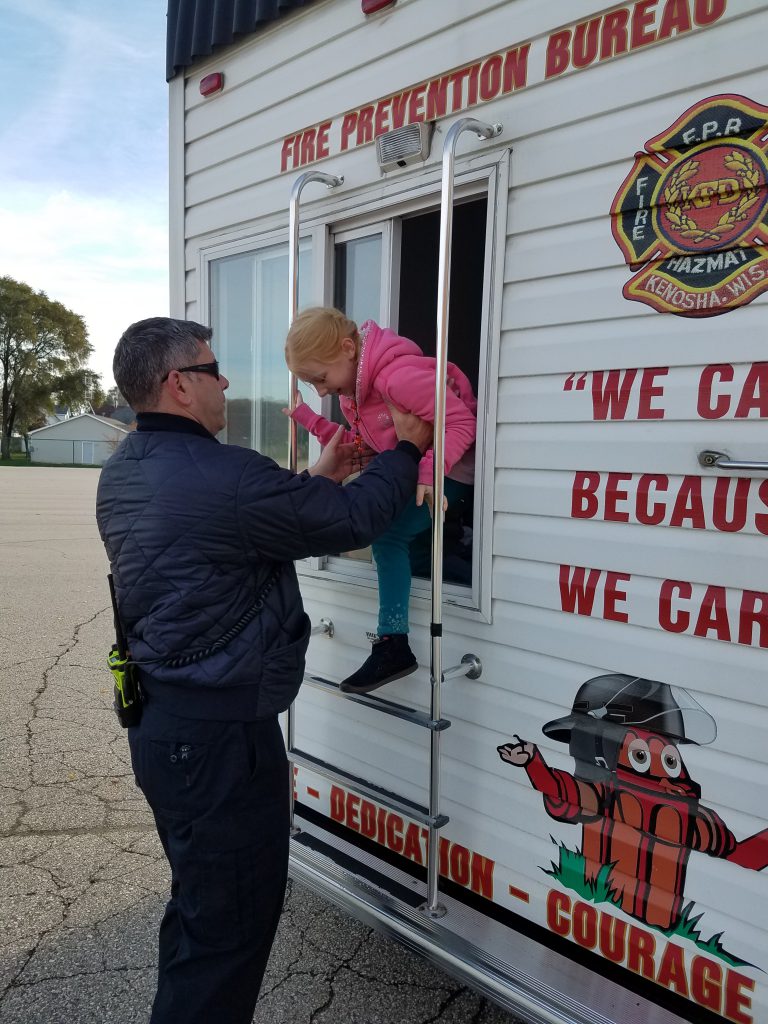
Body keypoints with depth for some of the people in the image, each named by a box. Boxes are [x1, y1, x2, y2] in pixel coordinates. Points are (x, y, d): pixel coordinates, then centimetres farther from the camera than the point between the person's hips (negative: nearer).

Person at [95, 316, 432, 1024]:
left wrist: (318, 480, 15)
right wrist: (407, 450, 0)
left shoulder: (126, 473, 7)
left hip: (163, 721, 10)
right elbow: (355, 519, -17)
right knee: (231, 920, 8)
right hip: (219, 736, -10)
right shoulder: (218, 476, -24)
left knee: (199, 903, 26)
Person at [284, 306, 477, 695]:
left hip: (452, 472, -10)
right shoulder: (353, 385, 3)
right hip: (412, 470, 10)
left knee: (390, 534, -17)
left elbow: (461, 422, -30)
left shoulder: (399, 375, -30)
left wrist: (429, 471, -42)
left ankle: (393, 646, -5)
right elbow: (362, 447, 8)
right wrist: (310, 420, 2)